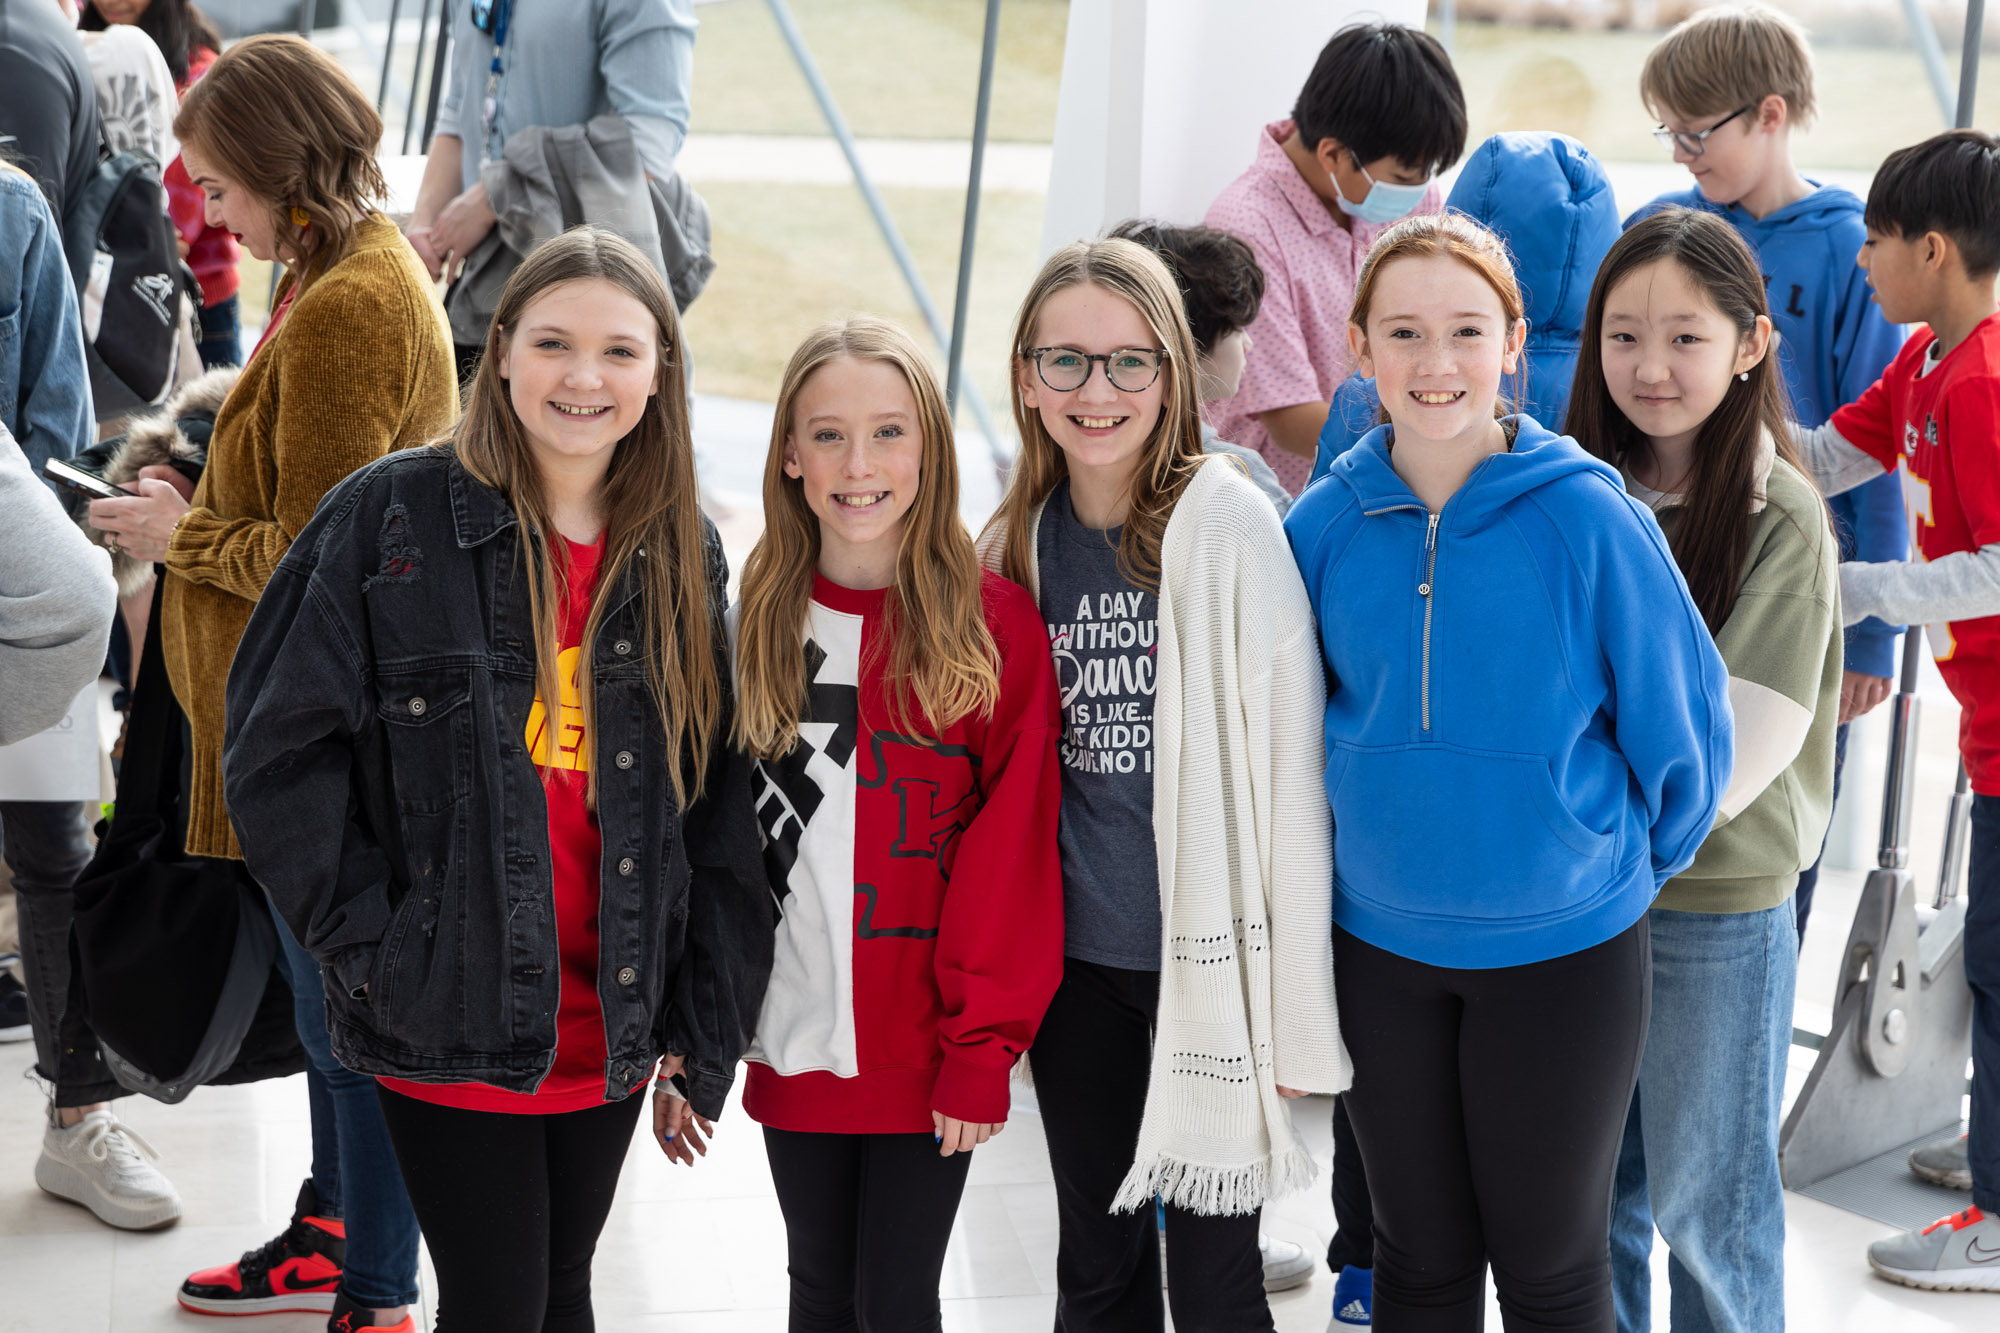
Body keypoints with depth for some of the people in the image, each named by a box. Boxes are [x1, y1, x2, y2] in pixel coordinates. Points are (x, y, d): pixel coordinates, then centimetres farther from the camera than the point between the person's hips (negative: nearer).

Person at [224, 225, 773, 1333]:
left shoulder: (683, 556, 5)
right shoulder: (392, 518, -8)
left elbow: (717, 813, 7)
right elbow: (282, 748, -8)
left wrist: (704, 1031, 4)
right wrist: (367, 941, -12)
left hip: (613, 1030, 4)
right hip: (450, 1024, -4)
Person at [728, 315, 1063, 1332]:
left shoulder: (997, 625, -7)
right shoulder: (759, 622, 4)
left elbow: (1011, 852, -9)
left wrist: (983, 1047, -13)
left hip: (927, 1053, -3)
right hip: (794, 1042, 3)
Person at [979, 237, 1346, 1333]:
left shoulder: (1228, 523, -11)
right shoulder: (1018, 544, 5)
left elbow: (1289, 777, -11)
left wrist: (1297, 1005, -11)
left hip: (1209, 957, -4)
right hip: (1075, 962, 5)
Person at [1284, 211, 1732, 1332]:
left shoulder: (1586, 516, -14)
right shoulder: (1326, 524, -4)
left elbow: (1683, 723, -5)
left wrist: (1626, 865, 6)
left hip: (1564, 947, -2)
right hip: (1380, 944, 3)